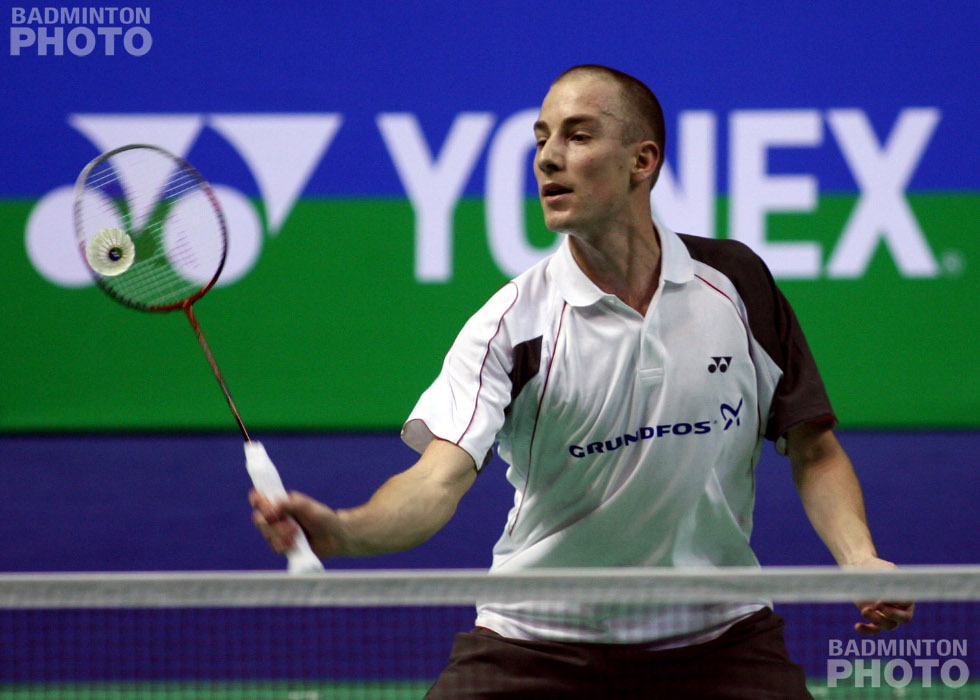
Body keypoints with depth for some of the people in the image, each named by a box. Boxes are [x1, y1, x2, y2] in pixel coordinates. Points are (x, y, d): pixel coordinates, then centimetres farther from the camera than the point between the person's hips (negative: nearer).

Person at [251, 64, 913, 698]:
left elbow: (813, 448, 7)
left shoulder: (737, 282, -2)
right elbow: (438, 479, -23)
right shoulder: (512, 324, -11)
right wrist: (343, 530, -44)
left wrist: (860, 559, -10)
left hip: (719, 639, 2)